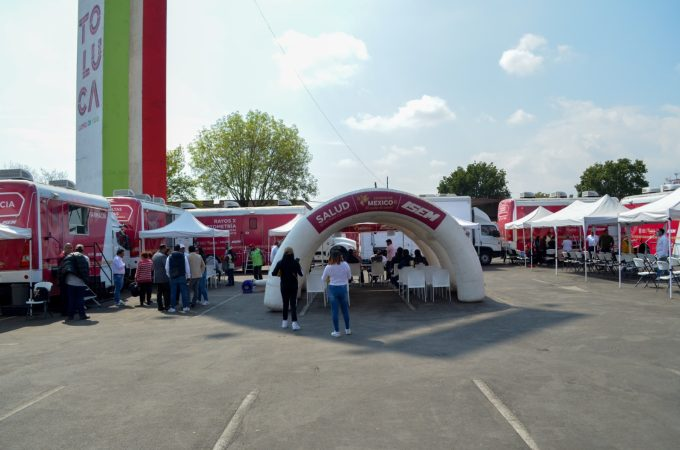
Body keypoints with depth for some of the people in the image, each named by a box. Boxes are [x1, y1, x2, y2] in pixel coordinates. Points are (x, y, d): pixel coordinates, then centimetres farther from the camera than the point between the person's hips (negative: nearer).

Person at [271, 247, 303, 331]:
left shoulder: (280, 262, -8)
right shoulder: (295, 262, -9)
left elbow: (273, 273, -10)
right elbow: (301, 274, -7)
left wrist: (280, 274, 8)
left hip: (284, 286, 1)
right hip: (293, 286, -1)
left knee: (285, 303, 15)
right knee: (293, 304, 2)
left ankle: (285, 322, 22)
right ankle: (294, 323, -10)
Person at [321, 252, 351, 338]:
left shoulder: (328, 267, -10)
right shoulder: (345, 265, -7)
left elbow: (323, 280, 0)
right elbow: (349, 276, 5)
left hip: (333, 289, -2)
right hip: (343, 288, 2)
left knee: (334, 310, 5)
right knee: (345, 309, 15)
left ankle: (336, 331, 8)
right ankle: (347, 329, 26)